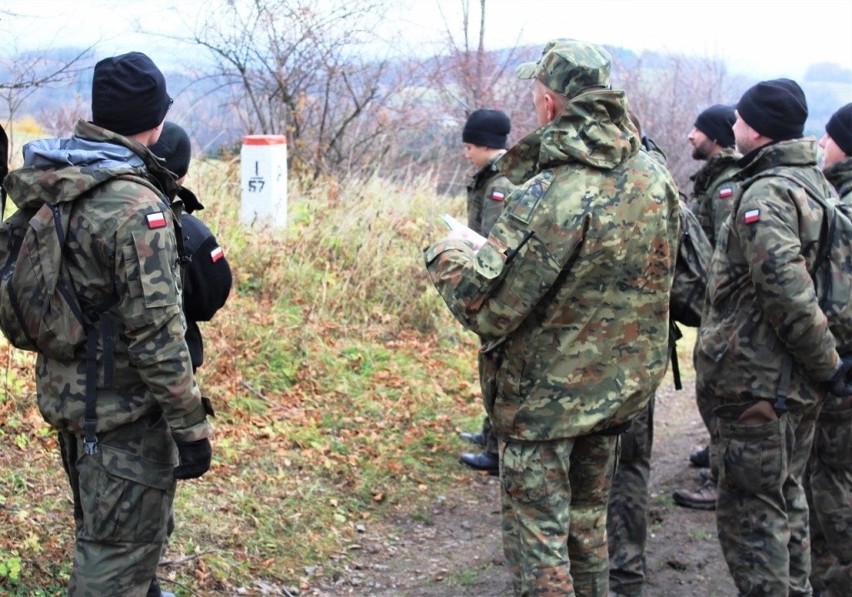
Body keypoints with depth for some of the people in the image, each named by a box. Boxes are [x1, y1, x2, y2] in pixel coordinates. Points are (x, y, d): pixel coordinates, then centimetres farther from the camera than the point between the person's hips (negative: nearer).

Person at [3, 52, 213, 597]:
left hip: (65, 390, 9)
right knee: (121, 552, 4)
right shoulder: (136, 206, -24)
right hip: (124, 409, -9)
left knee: (101, 528, 26)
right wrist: (192, 425, -19)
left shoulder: (47, 184, 1)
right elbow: (156, 331, -25)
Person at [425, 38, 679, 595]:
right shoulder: (655, 177, -3)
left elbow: (485, 309, -27)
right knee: (587, 524, 24)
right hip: (624, 384, 7)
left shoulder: (550, 196, -27)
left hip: (548, 396, -7)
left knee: (538, 539, 6)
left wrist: (447, 256, -6)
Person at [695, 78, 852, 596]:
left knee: (750, 508, -1)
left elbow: (785, 289, -28)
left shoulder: (768, 194, -19)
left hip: (759, 380, -10)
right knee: (786, 496, 21)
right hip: (799, 381, 10)